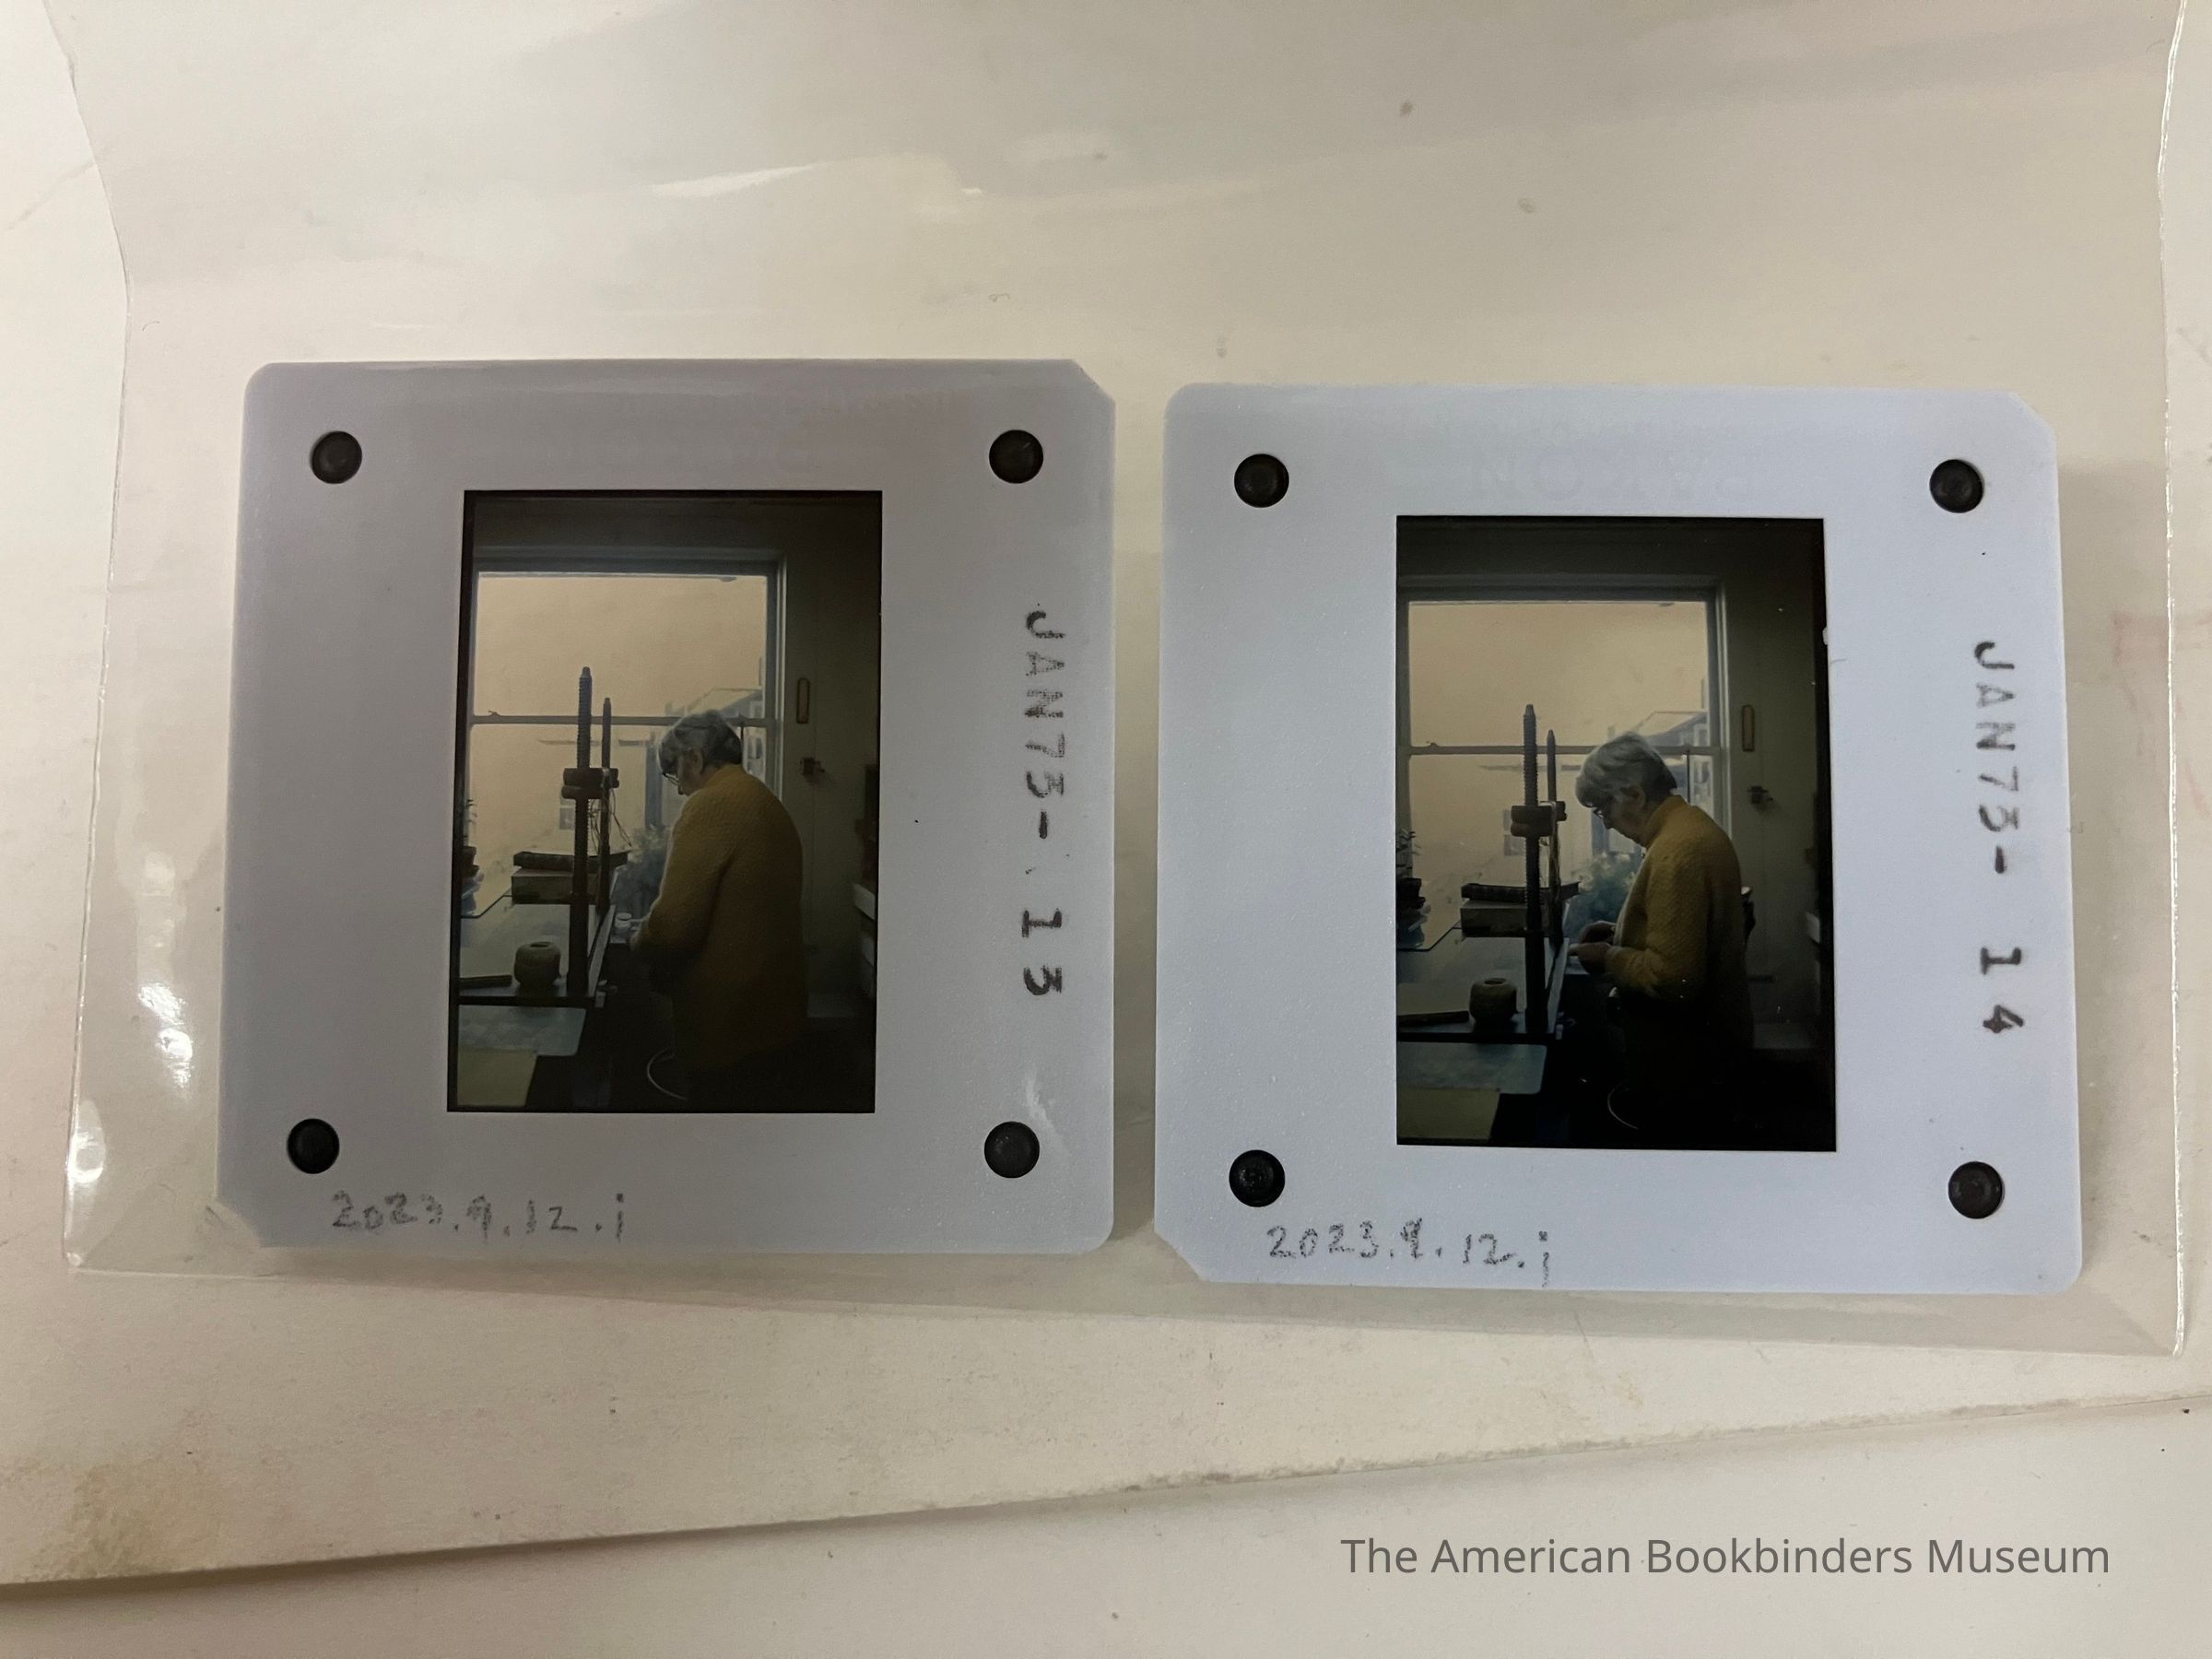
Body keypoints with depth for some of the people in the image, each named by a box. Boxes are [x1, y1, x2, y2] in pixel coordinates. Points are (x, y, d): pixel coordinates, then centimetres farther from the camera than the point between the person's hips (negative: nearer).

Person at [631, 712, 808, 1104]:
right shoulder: (769, 804, 11)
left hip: (729, 1022, -8)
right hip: (776, 1011, 8)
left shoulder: (711, 805, -16)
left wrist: (640, 941, 0)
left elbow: (674, 924, -21)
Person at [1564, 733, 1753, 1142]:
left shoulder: (1676, 852, -27)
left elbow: (1673, 978, -30)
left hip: (1683, 1063, -10)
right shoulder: (1695, 828, 6)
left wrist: (1609, 959, -15)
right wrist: (1624, 933, 10)